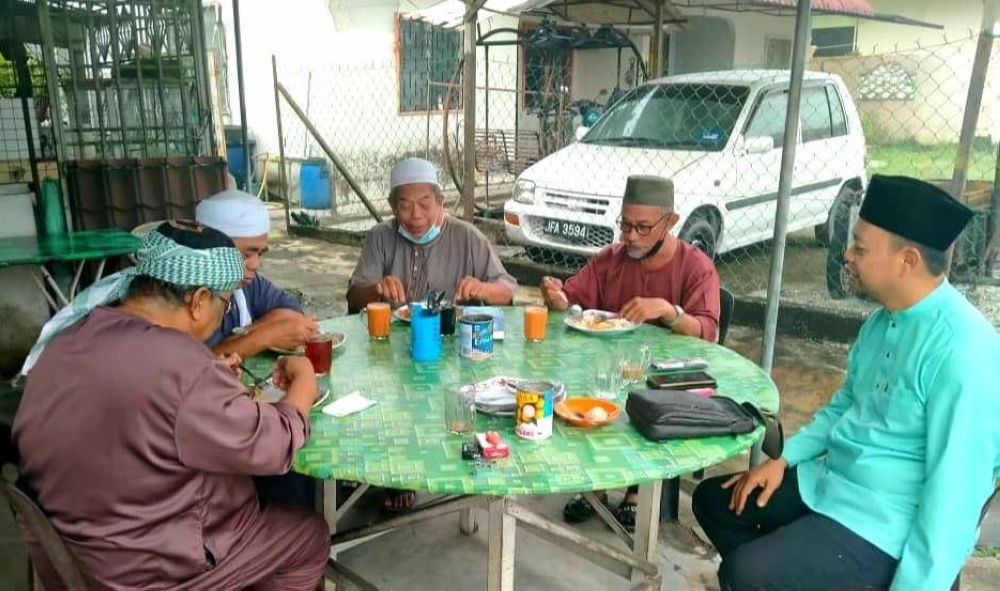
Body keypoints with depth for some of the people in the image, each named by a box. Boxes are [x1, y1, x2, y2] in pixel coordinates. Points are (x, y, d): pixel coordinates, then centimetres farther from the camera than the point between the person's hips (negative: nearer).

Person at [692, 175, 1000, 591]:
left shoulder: (962, 351, -25)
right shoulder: (883, 318, 3)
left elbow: (955, 490, -25)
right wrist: (784, 459, 6)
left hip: (884, 524, -8)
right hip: (828, 482, 9)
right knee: (712, 499, 10)